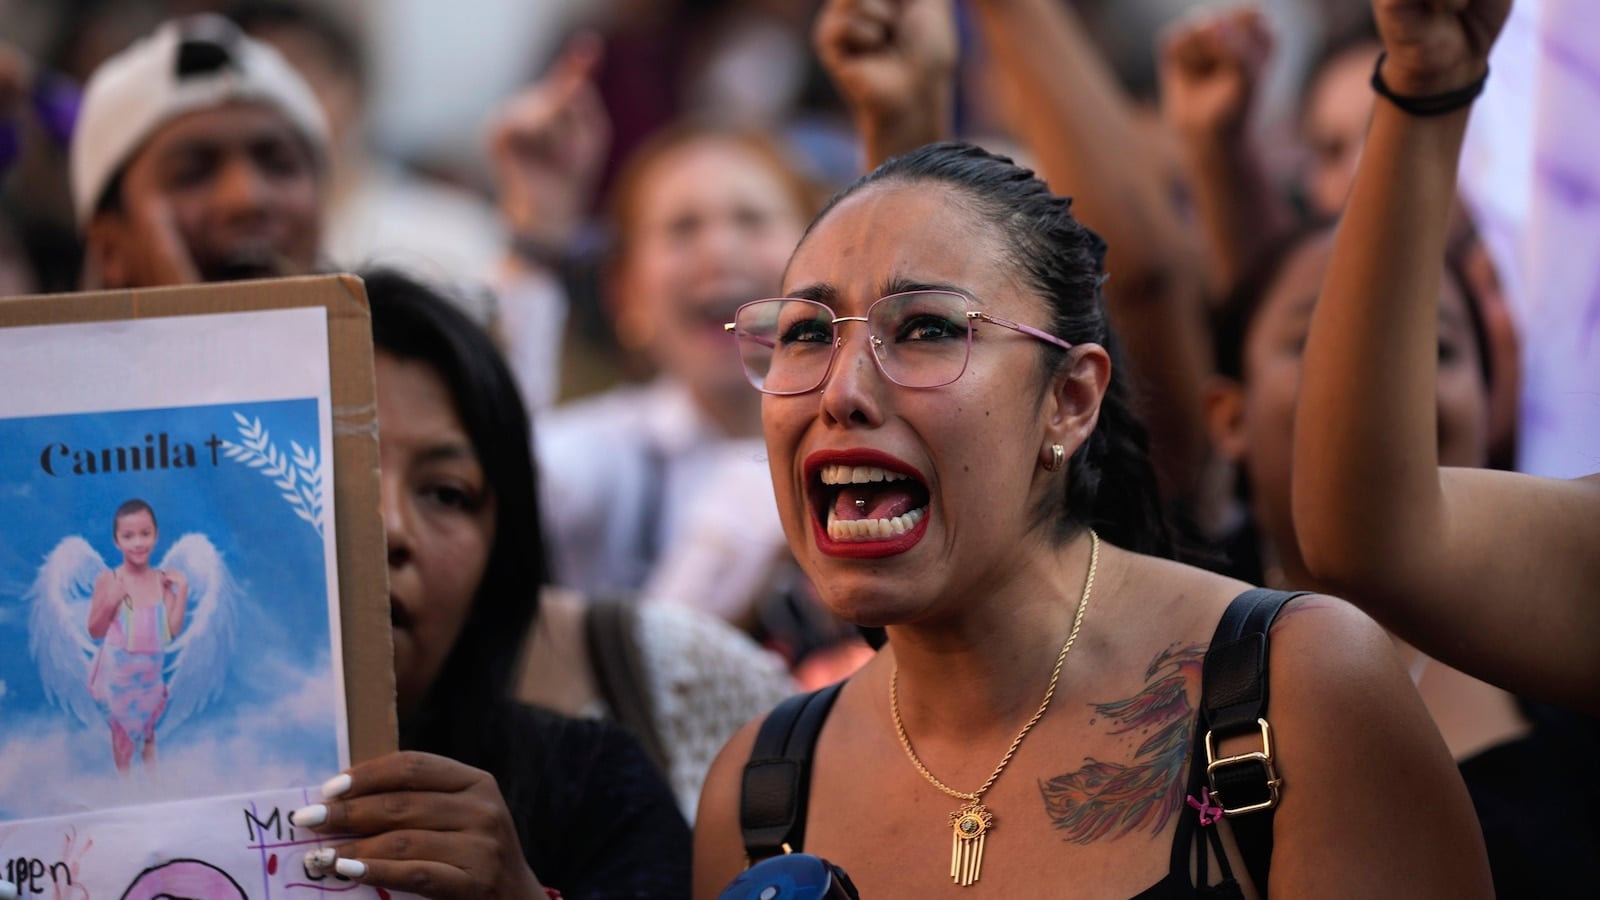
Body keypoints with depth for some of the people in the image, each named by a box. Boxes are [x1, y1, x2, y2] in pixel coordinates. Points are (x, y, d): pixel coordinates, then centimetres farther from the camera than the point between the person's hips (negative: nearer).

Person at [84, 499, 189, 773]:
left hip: (151, 671, 3)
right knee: (123, 728, 13)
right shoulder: (109, 580, -16)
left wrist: (181, 591, -14)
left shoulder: (163, 579, -7)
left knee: (148, 727, 21)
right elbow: (95, 631, -10)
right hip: (119, 672, -3)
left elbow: (174, 630, -8)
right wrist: (111, 601, -25)